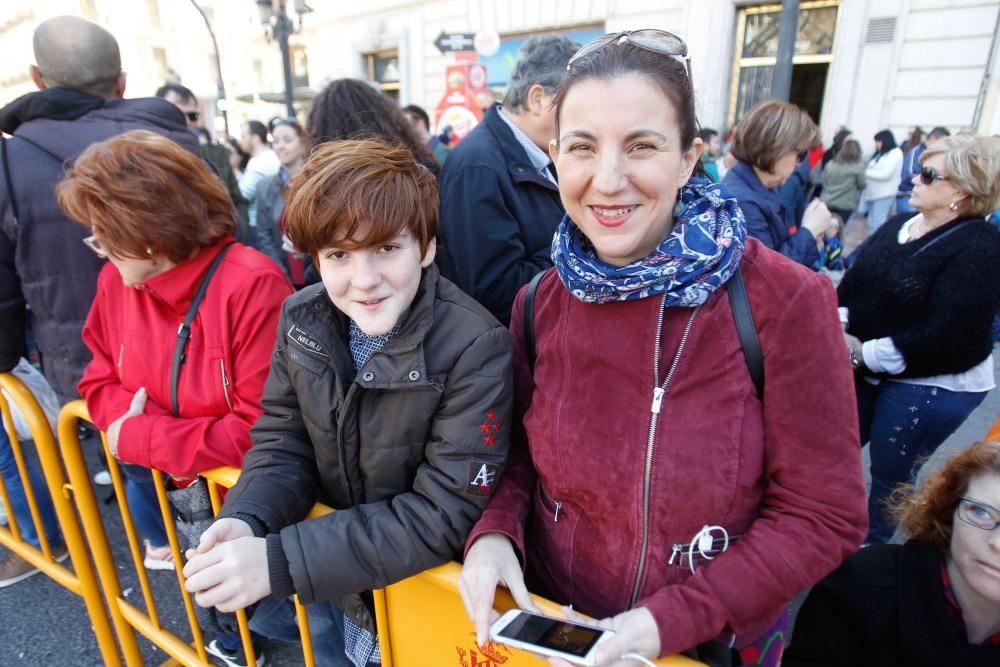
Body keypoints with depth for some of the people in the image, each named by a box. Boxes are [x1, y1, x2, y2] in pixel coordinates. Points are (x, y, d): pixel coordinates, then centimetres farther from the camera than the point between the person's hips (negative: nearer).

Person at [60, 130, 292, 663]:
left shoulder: (252, 285, -26)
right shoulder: (117, 280, -2)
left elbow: (266, 429, -26)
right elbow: (101, 381, 9)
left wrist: (140, 438, -19)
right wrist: (130, 418, -14)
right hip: (162, 483, 6)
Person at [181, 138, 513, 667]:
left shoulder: (475, 347, -26)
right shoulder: (302, 318, -9)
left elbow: (446, 512, -25)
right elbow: (283, 443, -2)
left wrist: (280, 560, -30)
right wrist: (245, 521, -22)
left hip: (429, 586, -4)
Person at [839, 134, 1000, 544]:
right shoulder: (897, 225, 5)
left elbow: (943, 334, -25)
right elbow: (852, 282, 5)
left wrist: (865, 354, -21)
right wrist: (841, 326, -13)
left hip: (932, 387, -7)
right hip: (867, 369, 7)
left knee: (890, 474, 10)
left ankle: (872, 545, 35)